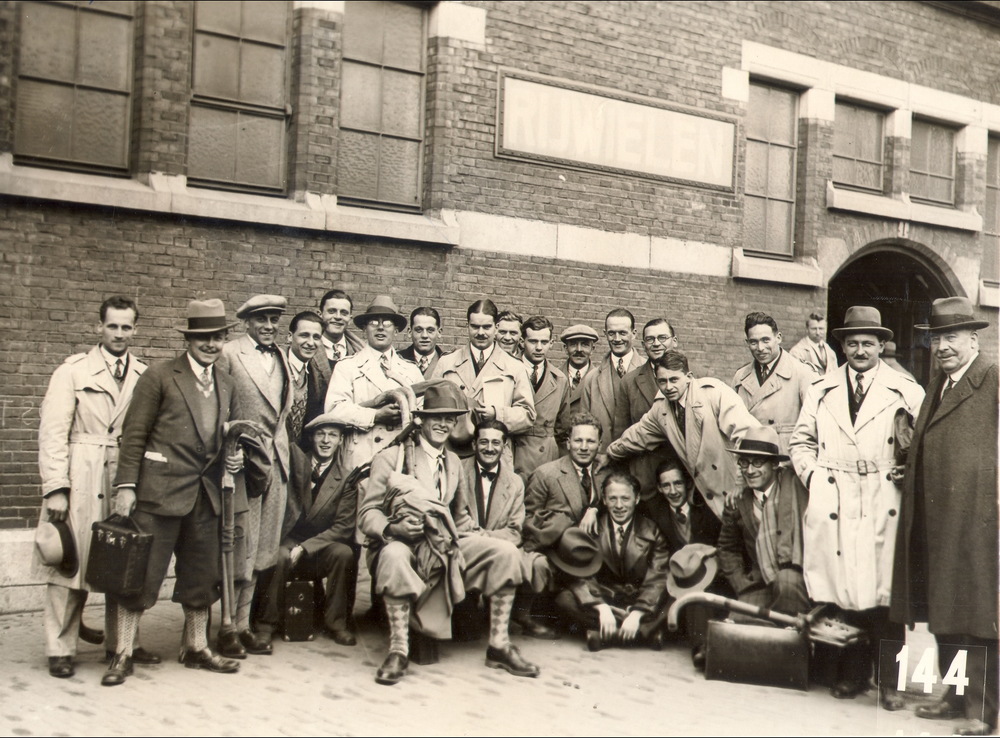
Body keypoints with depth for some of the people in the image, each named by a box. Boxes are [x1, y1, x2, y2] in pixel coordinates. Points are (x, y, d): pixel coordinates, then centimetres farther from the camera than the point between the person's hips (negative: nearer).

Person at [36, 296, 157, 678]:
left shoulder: (144, 377, 9)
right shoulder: (73, 371, 2)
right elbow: (53, 431, -3)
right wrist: (55, 488, -11)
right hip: (81, 483, -3)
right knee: (70, 563, 1)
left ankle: (122, 641, 20)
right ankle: (60, 649, 12)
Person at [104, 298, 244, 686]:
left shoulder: (227, 385, 14)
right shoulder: (159, 376, -4)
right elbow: (134, 434, -6)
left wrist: (235, 456, 2)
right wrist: (126, 485, -12)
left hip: (205, 494, 6)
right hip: (161, 491, -6)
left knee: (202, 576, 13)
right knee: (142, 576, -2)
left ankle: (196, 647, 27)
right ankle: (123, 654, 9)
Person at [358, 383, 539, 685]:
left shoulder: (453, 462, 21)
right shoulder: (390, 457, 3)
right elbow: (368, 513, -3)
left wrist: (482, 538, 6)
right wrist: (392, 528, -25)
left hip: (449, 545, 5)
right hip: (404, 543, -5)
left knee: (505, 551, -15)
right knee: (394, 555, -40)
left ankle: (499, 645, -9)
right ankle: (398, 651, -30)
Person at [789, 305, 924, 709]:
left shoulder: (903, 390, 5)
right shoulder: (821, 390, 14)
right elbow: (801, 441, 18)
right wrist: (813, 476, 4)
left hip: (883, 506, -2)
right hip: (834, 505, 2)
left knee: (884, 592, -3)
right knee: (843, 591, 3)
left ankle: (890, 680, 8)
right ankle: (851, 675, 17)